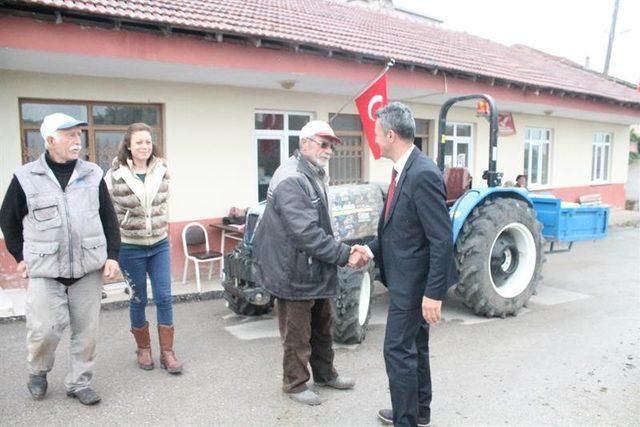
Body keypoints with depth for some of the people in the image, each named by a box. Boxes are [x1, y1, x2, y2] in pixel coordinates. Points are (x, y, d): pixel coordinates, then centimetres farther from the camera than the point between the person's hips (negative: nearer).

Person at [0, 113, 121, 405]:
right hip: (45, 270, -2)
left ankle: (79, 382, 26)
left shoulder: (93, 174, 4)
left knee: (87, 329, 6)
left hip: (88, 267, 2)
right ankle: (37, 372, 31)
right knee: (45, 328, -1)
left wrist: (112, 255, 1)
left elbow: (108, 217, 8)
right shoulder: (26, 177, -1)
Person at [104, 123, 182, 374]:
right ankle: (143, 349, 29)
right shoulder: (115, 175, -10)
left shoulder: (162, 171, 1)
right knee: (138, 300, 10)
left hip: (160, 244, 3)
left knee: (164, 297, 2)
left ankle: (167, 352, 13)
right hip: (130, 247, -2)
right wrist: (127, 225, -1)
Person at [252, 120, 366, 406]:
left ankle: (325, 374, 39)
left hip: (315, 269, 10)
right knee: (297, 334, 7)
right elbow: (307, 233, -29)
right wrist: (344, 255, -27)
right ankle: (295, 383, 25)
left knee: (322, 327, 22)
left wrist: (342, 252, 11)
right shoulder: (291, 180, -23)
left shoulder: (313, 176, 10)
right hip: (294, 272, -10)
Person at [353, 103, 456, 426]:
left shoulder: (423, 174, -22)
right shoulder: (404, 170, 7)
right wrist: (372, 248, 4)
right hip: (406, 277, 10)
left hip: (415, 281, -10)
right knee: (414, 347, 21)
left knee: (398, 351, 0)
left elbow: (443, 240, -23)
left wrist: (434, 293, -22)